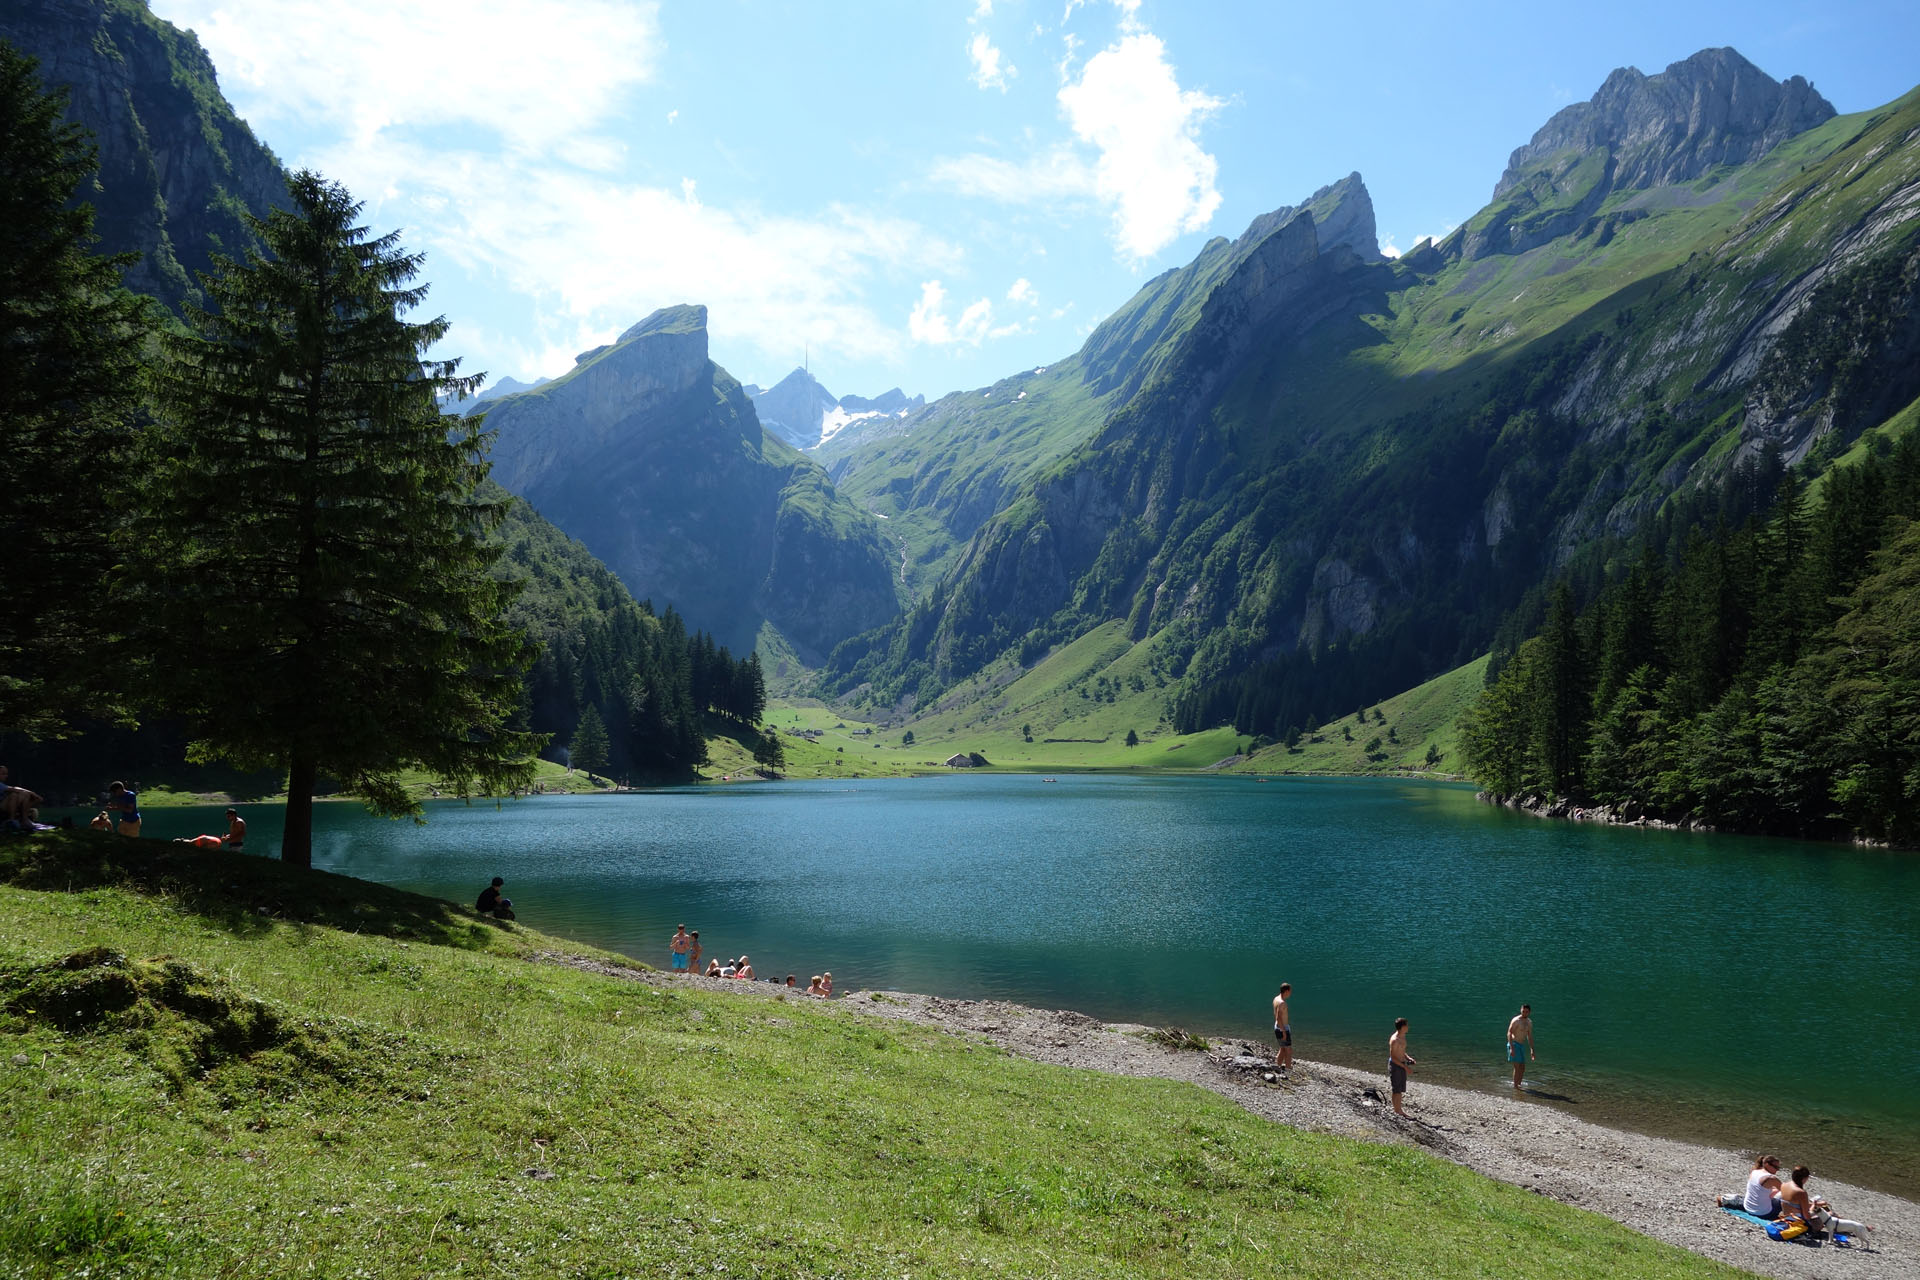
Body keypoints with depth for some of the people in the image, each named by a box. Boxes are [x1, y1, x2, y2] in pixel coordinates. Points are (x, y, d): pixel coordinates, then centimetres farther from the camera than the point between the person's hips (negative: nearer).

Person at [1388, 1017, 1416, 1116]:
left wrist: (1408, 1058, 3)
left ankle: (1398, 1108, 30)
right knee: (1397, 1089, 1)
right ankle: (1396, 1110, 11)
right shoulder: (1394, 1040, -24)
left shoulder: (1403, 1037, 6)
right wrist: (1405, 1067, -23)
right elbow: (1393, 1057, -22)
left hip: (1402, 1064, 9)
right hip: (1395, 1065, -9)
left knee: (1401, 1088, 18)